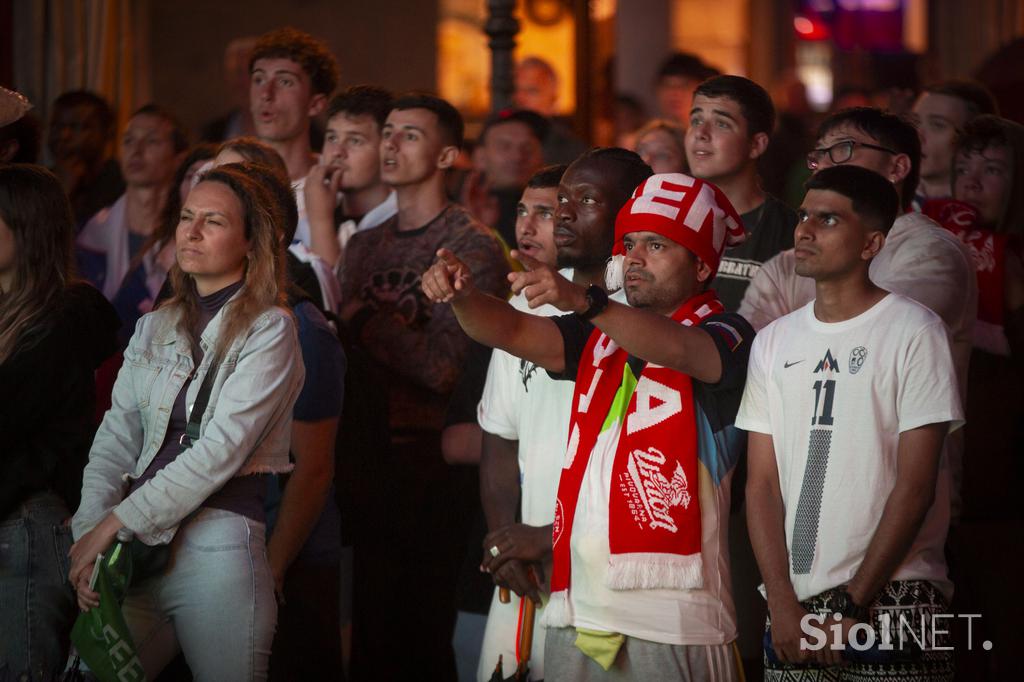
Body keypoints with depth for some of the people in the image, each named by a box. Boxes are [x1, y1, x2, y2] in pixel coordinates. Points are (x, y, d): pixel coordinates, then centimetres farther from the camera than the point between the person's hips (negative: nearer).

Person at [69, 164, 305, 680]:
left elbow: (223, 450, -10)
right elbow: (115, 440, 11)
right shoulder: (153, 328, 17)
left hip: (217, 545, -5)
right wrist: (90, 533, -5)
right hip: (136, 546, 5)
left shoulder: (269, 329, -1)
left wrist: (117, 520, -12)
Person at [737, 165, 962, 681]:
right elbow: (762, 484, 7)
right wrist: (783, 604, -5)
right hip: (793, 604, 4)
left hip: (890, 599, -4)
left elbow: (915, 487, -7)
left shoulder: (914, 331, -3)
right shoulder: (774, 342, 11)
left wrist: (852, 605, -10)